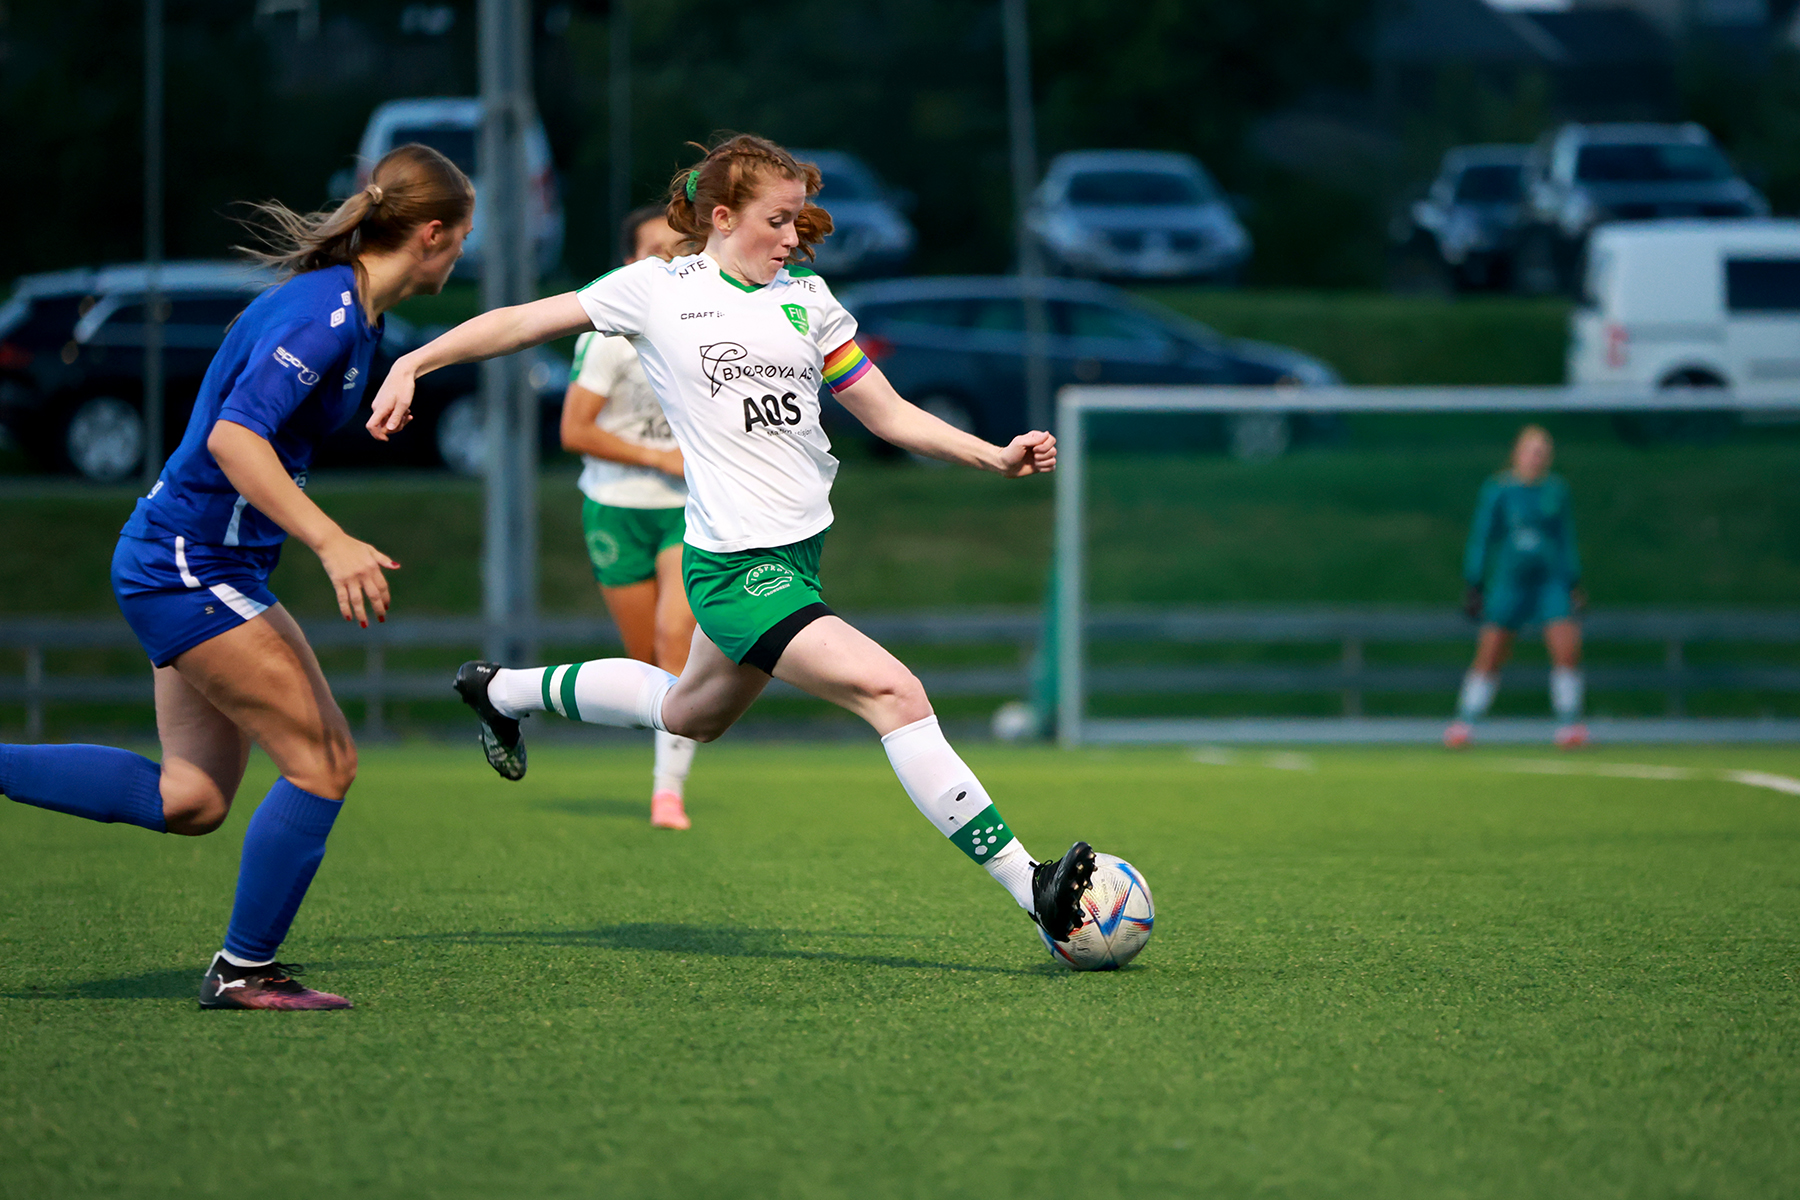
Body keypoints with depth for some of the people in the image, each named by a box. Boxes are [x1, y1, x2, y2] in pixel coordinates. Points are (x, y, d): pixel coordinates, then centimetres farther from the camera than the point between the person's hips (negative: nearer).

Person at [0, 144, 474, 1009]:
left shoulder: (343, 306, 11)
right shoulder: (327, 314, -19)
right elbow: (234, 436, -30)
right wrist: (330, 541, -36)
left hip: (208, 564, 10)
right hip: (186, 569, -10)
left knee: (190, 800, 8)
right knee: (324, 762, -7)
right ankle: (244, 970, 4)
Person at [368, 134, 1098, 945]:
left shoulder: (806, 299, 9)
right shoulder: (660, 291, -5)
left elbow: (889, 415, 11)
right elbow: (522, 323, 1)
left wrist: (995, 456, -1)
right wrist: (411, 365, -5)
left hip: (798, 548, 8)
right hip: (735, 564, -8)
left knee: (691, 714, 27)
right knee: (892, 693, -20)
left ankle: (503, 690, 50)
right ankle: (1031, 889, -20)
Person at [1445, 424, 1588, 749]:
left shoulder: (1556, 491, 7)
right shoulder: (1497, 491, -2)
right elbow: (1481, 537, 1)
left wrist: (1575, 584, 14)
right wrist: (1474, 585, -2)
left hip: (1551, 579, 2)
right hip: (1508, 582, -2)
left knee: (1567, 650, -12)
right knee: (1489, 658, -2)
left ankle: (1570, 723, -2)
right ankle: (1464, 723, 11)